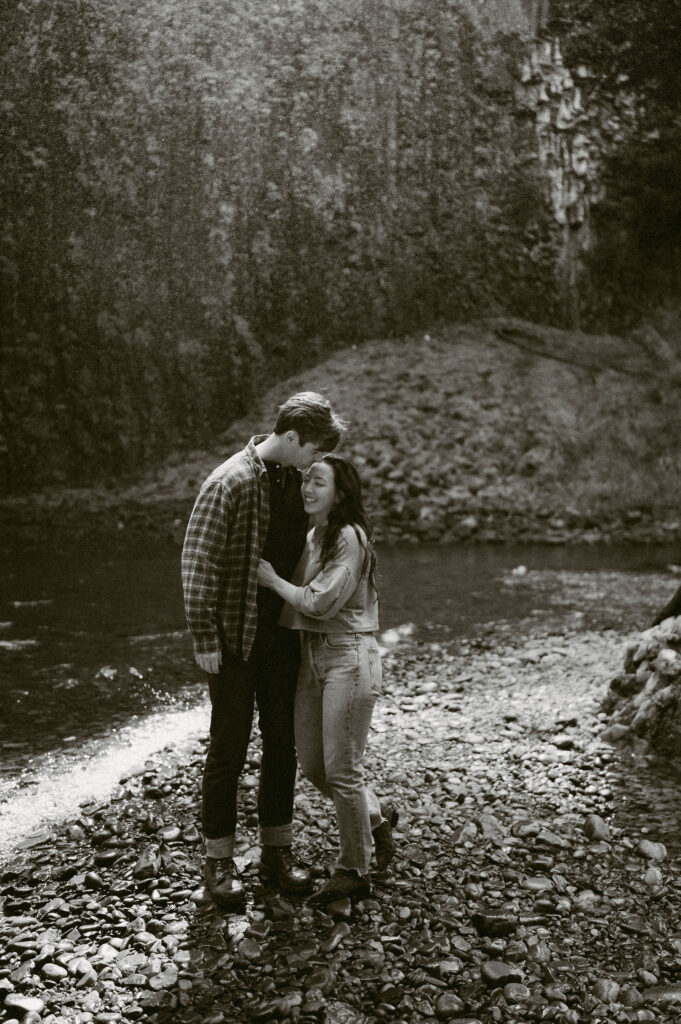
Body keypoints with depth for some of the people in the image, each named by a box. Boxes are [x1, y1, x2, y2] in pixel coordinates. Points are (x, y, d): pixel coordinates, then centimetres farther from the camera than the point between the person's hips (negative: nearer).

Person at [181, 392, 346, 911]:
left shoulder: (296, 479, 5)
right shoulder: (230, 483, -17)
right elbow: (197, 562, -16)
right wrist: (204, 638, -15)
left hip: (282, 634, 6)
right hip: (235, 638, -6)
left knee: (282, 744, 13)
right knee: (229, 746, 5)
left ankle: (277, 850, 28)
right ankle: (219, 859, 22)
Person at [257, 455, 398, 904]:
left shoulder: (350, 537, -14)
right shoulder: (313, 537, 12)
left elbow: (320, 602, -19)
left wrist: (273, 580, -9)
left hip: (349, 656, -9)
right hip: (312, 654, 9)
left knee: (341, 770, 1)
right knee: (312, 764, 14)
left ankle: (354, 871, 19)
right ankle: (377, 816, 38)